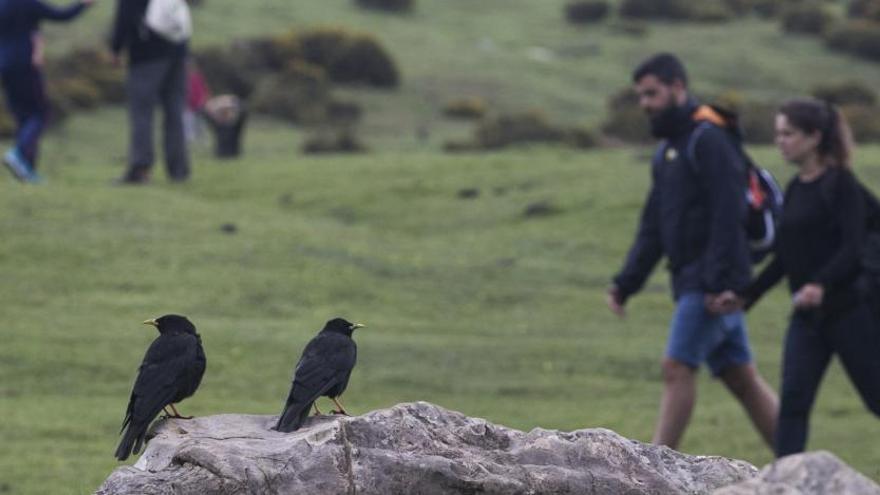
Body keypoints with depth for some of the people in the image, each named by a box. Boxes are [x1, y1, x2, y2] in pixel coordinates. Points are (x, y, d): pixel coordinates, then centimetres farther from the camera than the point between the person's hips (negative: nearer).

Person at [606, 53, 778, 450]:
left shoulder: (709, 139, -11)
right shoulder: (666, 151, 19)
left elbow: (728, 216, -19)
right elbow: (652, 229, 21)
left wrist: (719, 282, -25)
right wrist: (625, 284, 11)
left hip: (713, 284, -9)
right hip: (692, 283, 9)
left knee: (677, 368, -11)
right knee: (741, 377, 9)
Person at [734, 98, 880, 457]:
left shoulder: (840, 184, -10)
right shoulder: (795, 190, 11)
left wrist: (820, 285, -35)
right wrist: (746, 297, 15)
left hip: (848, 307, -7)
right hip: (808, 316, 7)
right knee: (793, 399, -5)